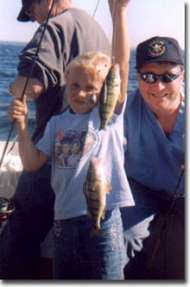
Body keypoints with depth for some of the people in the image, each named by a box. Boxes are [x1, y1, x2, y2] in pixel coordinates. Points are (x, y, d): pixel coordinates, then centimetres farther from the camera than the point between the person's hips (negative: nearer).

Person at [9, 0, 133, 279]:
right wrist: (22, 126, -10)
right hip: (65, 218, 4)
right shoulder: (57, 123, 8)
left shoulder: (109, 114, -2)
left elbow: (121, 64, -12)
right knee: (65, 277, 18)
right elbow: (32, 163, 4)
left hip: (104, 216, -3)